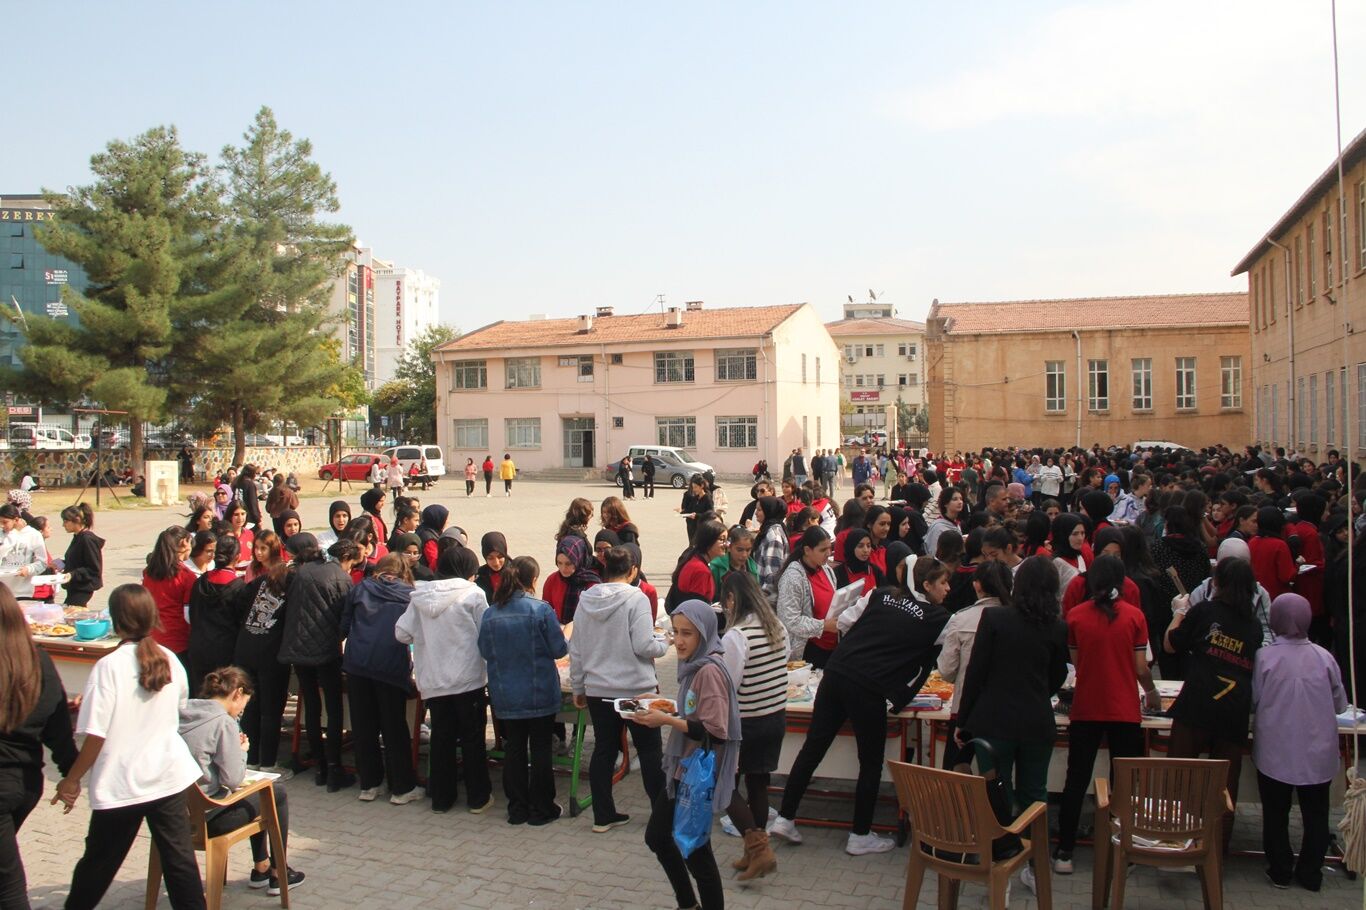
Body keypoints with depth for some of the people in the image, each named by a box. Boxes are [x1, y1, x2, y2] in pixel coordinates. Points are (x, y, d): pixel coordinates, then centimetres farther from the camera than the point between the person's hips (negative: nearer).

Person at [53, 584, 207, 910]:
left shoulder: (108, 667, -15)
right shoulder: (169, 660, -1)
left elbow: (96, 735, -16)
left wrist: (71, 780, -2)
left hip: (120, 784, -3)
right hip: (168, 775, 3)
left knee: (99, 861, 16)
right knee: (179, 856, 7)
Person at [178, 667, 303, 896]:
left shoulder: (183, 712, 4)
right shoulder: (224, 722, -19)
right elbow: (233, 780, -19)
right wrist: (242, 751, -2)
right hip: (207, 818, -8)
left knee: (255, 794, 29)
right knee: (277, 793, 12)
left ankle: (261, 867, 36)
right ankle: (277, 874, 21)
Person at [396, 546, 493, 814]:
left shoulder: (420, 596, 3)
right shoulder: (473, 594, -7)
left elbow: (402, 633, 2)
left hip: (433, 681, 3)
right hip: (468, 679, -3)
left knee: (441, 738, 14)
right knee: (472, 739, 8)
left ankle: (441, 797, 22)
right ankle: (478, 797, 15)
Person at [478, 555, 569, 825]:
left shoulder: (489, 613, -5)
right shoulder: (541, 610, -15)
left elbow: (485, 652, 5)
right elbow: (559, 649, -10)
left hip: (505, 696, 3)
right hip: (540, 694, -3)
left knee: (514, 748, 13)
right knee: (540, 749, 9)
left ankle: (517, 808, 22)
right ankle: (541, 809, 17)